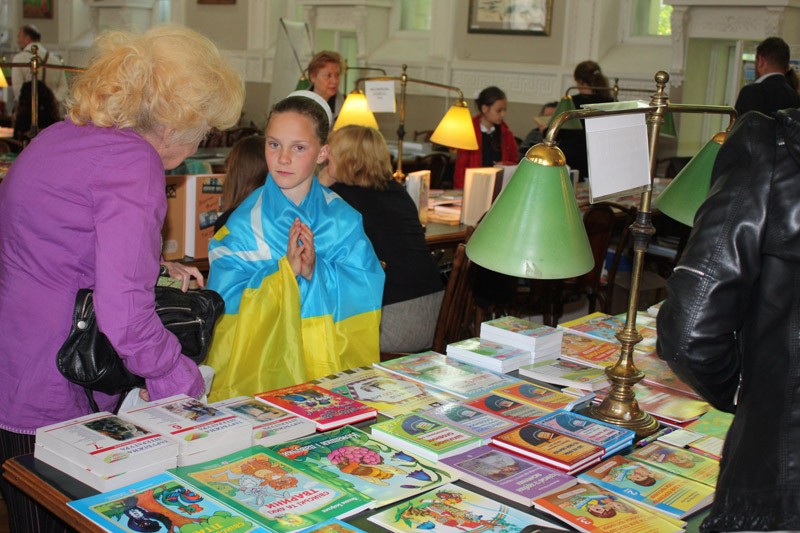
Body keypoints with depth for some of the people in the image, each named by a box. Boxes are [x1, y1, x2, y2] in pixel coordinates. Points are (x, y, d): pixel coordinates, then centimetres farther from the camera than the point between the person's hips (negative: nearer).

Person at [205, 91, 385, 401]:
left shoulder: (343, 220, 4)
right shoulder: (244, 223, 0)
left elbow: (367, 293, -2)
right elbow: (224, 301, -7)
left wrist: (317, 272, -16)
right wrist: (284, 270, -17)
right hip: (259, 362, -1)